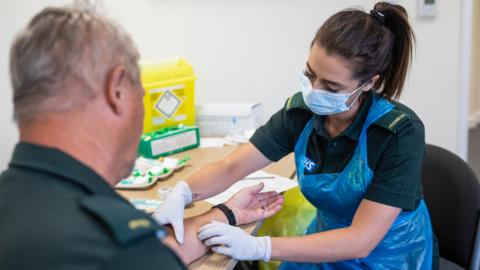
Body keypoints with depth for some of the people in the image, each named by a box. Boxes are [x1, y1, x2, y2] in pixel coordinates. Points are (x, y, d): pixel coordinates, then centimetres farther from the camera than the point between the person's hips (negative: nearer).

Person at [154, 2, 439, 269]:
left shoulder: (400, 132, -27)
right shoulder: (300, 110, -13)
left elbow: (361, 240, -29)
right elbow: (230, 168, -11)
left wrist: (257, 247, -36)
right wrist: (181, 194, -32)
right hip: (329, 243, 4)